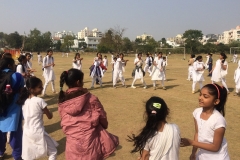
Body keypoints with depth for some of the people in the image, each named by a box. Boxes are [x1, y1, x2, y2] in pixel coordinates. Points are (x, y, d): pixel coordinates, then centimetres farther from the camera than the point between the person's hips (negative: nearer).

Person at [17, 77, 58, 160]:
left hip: (27, 133, 7)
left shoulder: (24, 101, 3)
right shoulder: (39, 101, -16)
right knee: (53, 152, 12)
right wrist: (49, 112, 14)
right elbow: (50, 116, -6)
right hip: (38, 133, -6)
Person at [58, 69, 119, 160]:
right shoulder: (90, 99, -14)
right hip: (90, 141, -3)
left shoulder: (62, 103, -5)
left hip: (72, 144, 3)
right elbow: (102, 117, -5)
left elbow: (64, 124, 6)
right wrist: (104, 126, 17)